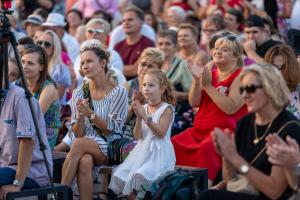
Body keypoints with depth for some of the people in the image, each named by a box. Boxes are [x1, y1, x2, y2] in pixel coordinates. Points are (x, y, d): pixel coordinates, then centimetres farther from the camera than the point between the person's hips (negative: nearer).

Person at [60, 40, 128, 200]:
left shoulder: (119, 92, -3)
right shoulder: (79, 94, 8)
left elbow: (112, 129, -7)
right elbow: (78, 134, 7)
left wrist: (90, 113, -19)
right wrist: (80, 117, -14)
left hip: (110, 148, -2)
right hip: (86, 149, 3)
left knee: (79, 144, -32)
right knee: (85, 161, -34)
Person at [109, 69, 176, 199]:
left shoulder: (167, 109, -5)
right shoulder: (143, 108, 10)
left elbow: (161, 133, -16)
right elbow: (137, 136, 4)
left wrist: (145, 116, -18)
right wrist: (139, 118, -10)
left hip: (158, 153, -6)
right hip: (142, 151, 6)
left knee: (140, 177, -28)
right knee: (122, 176, -9)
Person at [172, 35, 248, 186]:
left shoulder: (240, 77, -5)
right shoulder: (210, 71, 15)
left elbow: (230, 108, -18)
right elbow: (194, 102, 10)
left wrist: (208, 86, -15)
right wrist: (197, 80, -7)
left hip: (225, 131, -7)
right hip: (199, 129, 7)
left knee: (206, 148, -35)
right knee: (173, 144, -12)